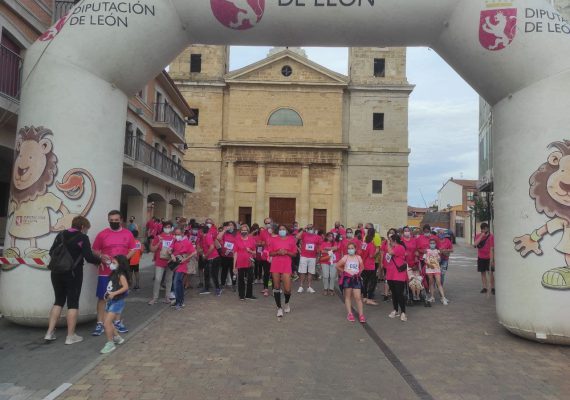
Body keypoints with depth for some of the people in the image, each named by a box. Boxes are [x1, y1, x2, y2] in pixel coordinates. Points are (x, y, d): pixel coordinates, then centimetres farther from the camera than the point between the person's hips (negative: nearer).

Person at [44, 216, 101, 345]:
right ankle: (70, 336, 4)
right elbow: (89, 257, -15)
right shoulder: (82, 238, -10)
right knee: (73, 303, 1)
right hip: (73, 274, -6)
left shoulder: (61, 235, 9)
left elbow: (52, 252, 12)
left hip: (57, 273, 6)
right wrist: (99, 260, 3)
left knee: (59, 301, 18)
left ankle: (50, 332, 17)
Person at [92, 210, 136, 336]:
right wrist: (101, 256, -19)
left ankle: (118, 322, 24)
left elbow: (133, 249, 5)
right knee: (102, 297, 0)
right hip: (105, 272, -2)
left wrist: (125, 258, -12)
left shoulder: (128, 233, 2)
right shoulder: (102, 234, -3)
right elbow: (95, 251, 2)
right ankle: (100, 324, 8)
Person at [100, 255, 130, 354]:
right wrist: (107, 294, 1)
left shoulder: (121, 275, -14)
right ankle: (117, 337, 33)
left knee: (107, 322, -11)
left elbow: (126, 287, -26)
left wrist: (114, 293, -30)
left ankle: (110, 343, 0)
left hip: (117, 302, -9)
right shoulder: (113, 274, 11)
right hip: (110, 301, 9)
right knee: (108, 322, 15)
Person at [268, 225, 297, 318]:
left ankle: (287, 303, 26)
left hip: (286, 266, -1)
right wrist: (277, 252, -12)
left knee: (287, 289, -6)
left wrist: (286, 252, -11)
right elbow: (270, 253, 6)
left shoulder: (291, 239, 5)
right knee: (277, 287, 3)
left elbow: (294, 254, 6)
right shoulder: (273, 239, 5)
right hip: (275, 265, 1)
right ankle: (279, 308, 16)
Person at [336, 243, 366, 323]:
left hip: (356, 278, 1)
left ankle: (361, 315, -3)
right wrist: (343, 271, 6)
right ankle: (349, 314, 8)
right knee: (348, 296, 5)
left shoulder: (358, 257, 4)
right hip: (347, 278, -1)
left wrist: (358, 273, 6)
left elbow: (362, 267, 16)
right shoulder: (345, 257, -1)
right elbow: (337, 266, 0)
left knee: (358, 297, -5)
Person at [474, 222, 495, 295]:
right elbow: (475, 244, -14)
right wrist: (481, 236, -17)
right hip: (481, 257, 4)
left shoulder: (491, 236, -8)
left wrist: (492, 259, -14)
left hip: (488, 257, -3)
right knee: (483, 273, 7)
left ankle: (492, 288, 4)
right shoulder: (478, 236, 3)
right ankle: (485, 288, 14)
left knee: (490, 273, -3)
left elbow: (492, 248, -10)